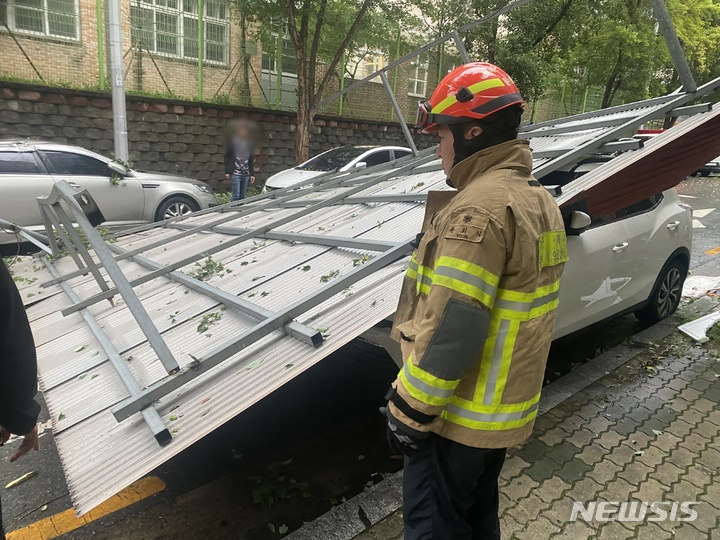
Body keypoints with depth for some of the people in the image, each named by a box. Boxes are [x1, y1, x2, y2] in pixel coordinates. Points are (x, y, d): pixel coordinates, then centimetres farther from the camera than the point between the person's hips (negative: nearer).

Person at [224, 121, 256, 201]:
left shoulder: (249, 143, 13)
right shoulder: (232, 141, 3)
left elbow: (251, 160, 16)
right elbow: (227, 157, 3)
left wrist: (252, 174, 10)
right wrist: (227, 172, -5)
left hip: (246, 174, 4)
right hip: (235, 173, -4)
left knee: (242, 196, 4)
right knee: (236, 195, -9)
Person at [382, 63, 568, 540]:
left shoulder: (481, 206, -23)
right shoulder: (541, 201, 8)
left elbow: (454, 325, -28)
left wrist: (410, 408, -17)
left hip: (461, 414, -9)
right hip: (509, 405, 9)